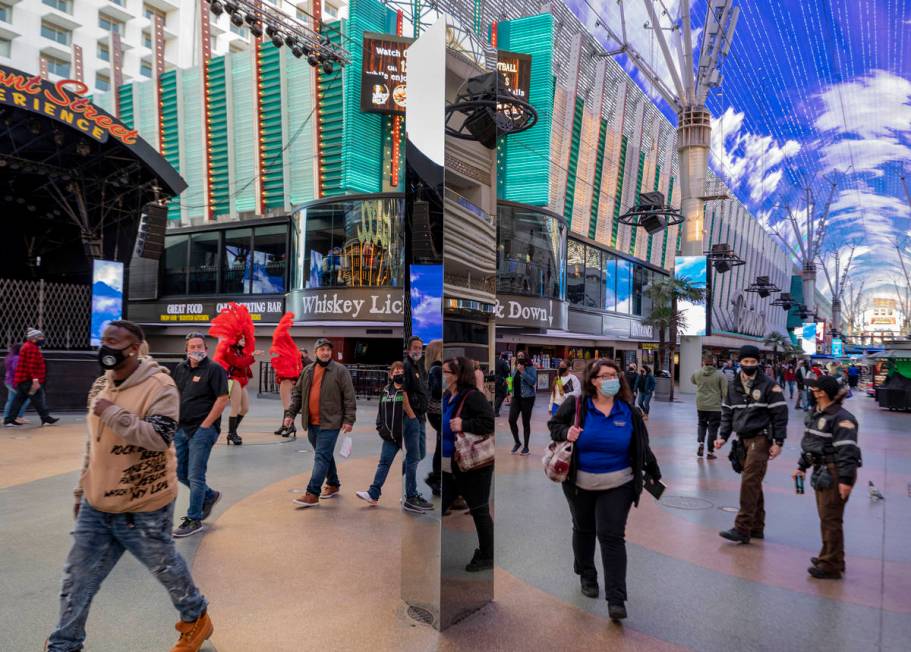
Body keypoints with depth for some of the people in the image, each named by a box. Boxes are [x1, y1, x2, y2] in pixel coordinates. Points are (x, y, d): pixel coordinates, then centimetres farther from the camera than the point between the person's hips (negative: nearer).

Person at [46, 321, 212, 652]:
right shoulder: (100, 386, 6)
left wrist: (114, 413, -28)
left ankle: (196, 619, 37)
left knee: (165, 566, 13)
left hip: (143, 508, -6)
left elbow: (159, 439, -30)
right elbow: (93, 444, 16)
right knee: (77, 577, 14)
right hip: (96, 506, 7)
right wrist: (82, 489, 20)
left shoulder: (159, 386, -19)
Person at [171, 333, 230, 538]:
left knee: (195, 476, -2)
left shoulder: (214, 370, -10)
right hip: (181, 428, 7)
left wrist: (205, 425, -15)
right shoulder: (181, 369, 11)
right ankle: (210, 496, 35)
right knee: (180, 473, 13)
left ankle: (194, 520, 10)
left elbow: (222, 399, -14)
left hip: (202, 430, -7)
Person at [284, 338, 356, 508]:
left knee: (322, 457, -7)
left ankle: (312, 494, -6)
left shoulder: (340, 371, -7)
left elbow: (349, 397, -8)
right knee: (325, 455, 18)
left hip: (330, 423, -6)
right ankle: (333, 484, 34)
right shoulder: (308, 371, 9)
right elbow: (297, 394, 14)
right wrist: (290, 414, 7)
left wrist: (349, 420, -12)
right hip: (312, 423, 6)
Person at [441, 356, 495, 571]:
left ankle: (487, 557, 24)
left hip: (473, 467, -9)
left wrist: (464, 425, -30)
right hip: (449, 468, 9)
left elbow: (490, 422, -27)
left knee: (479, 511, 7)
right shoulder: (446, 397, 8)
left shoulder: (472, 397, -18)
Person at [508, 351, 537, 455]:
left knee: (526, 423, 2)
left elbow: (533, 382, -19)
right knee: (511, 420, -8)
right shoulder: (515, 369, 11)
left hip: (527, 398, -5)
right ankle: (517, 443, 13)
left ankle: (526, 447, 15)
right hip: (516, 397, 5)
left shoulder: (531, 368, -6)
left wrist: (523, 372, -21)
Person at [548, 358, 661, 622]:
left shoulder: (629, 411, -4)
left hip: (617, 485, -1)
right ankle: (586, 576, 42)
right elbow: (553, 425, 1)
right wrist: (566, 433, -22)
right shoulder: (575, 405, -10)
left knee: (612, 536, -6)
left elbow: (642, 447, 7)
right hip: (580, 483, 1)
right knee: (583, 530, 19)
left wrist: (655, 475, 14)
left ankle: (616, 599, -2)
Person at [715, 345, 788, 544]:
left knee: (750, 482, -12)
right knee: (753, 484, 12)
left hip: (760, 439, -6)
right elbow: (727, 413, 16)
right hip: (742, 439, 6)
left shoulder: (769, 385, -6)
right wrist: (723, 436, 5)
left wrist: (778, 442, -11)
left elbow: (780, 414, -7)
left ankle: (742, 529, -10)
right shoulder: (733, 386, 11)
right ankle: (756, 528, 21)